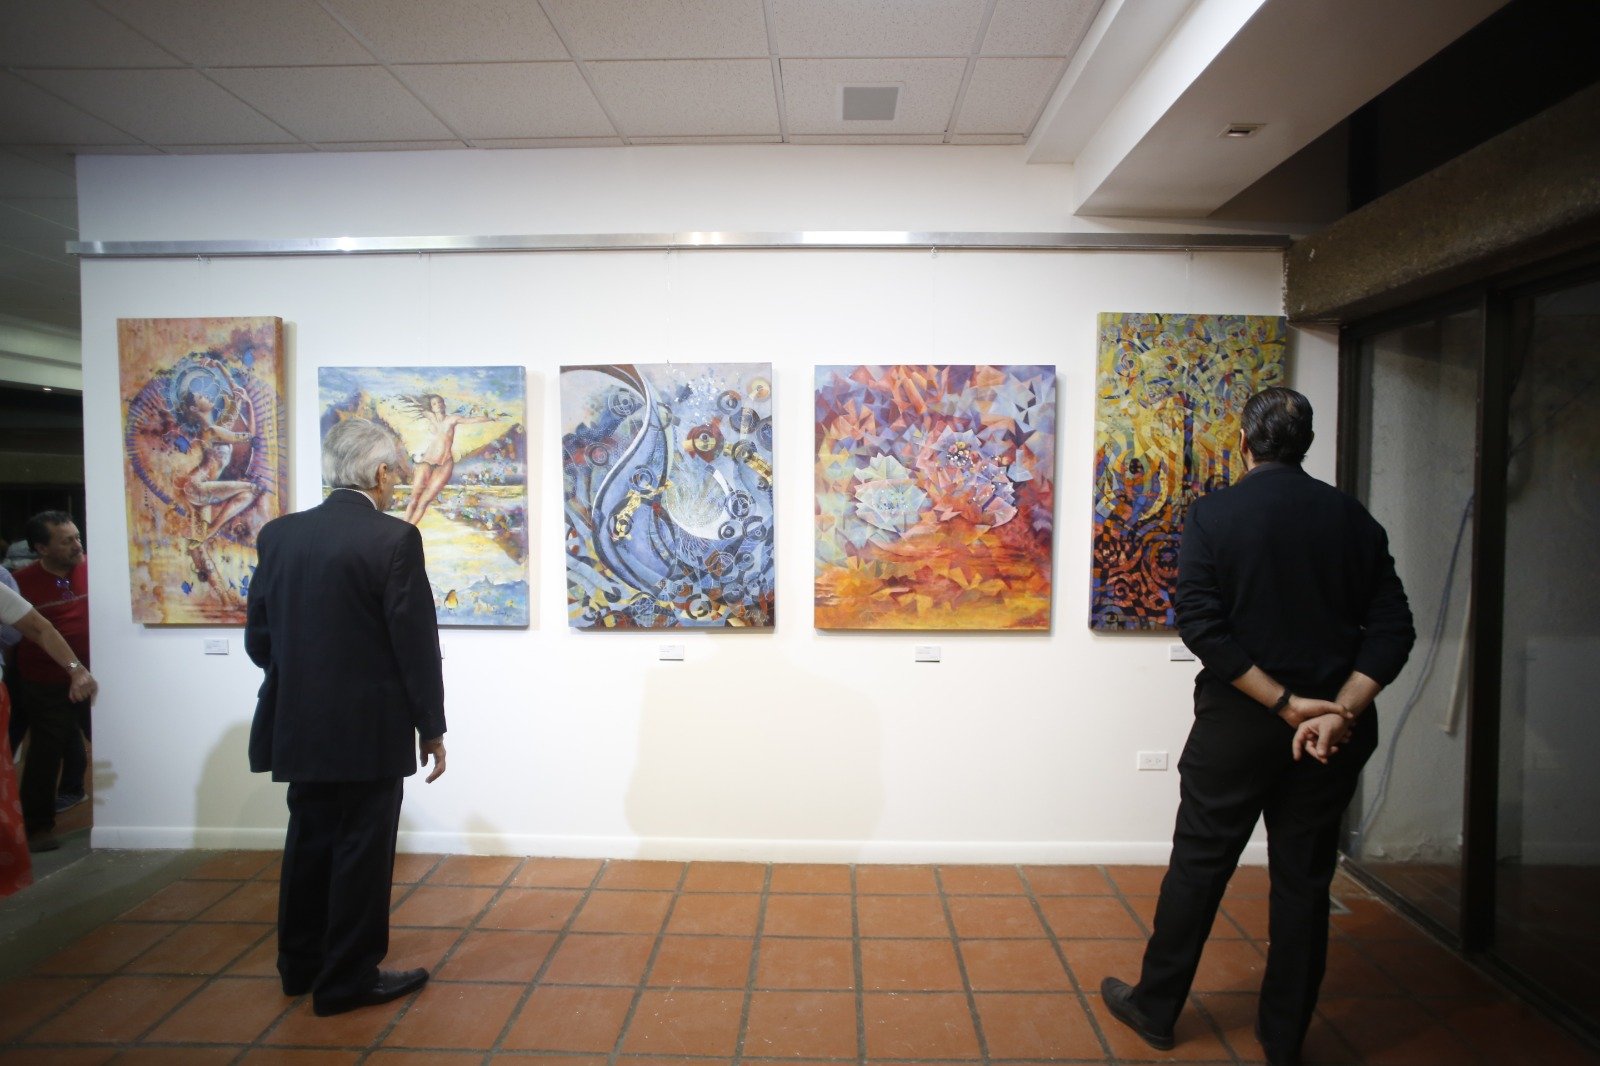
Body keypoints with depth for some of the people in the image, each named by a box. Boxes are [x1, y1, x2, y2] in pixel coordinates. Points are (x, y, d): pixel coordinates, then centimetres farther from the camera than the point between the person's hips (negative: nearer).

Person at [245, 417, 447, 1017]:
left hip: (299, 726, 7)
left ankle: (301, 964, 37)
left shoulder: (279, 535, 2)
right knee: (362, 851, 8)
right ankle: (347, 980, 22)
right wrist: (431, 727, -6)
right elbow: (416, 642, -15)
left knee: (310, 843, 21)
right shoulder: (393, 538, -16)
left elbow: (258, 637, 7)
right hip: (369, 729, -6)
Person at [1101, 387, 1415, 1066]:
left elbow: (1200, 624, -18)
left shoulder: (1213, 514, -9)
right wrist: (1338, 711, -12)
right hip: (1335, 731, 4)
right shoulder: (1353, 519, 3)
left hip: (1236, 724, -3)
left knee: (1197, 868, 10)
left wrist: (1285, 703, -13)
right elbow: (1393, 628, -4)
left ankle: (1156, 1008, 26)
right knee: (1304, 879, 15)